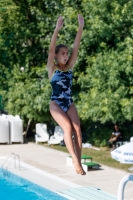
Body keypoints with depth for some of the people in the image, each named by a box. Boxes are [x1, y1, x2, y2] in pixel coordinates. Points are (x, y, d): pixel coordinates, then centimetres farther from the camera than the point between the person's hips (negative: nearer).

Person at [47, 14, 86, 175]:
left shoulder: (69, 67, 7)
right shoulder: (52, 68, -3)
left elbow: (76, 47, -1)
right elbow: (51, 49, -18)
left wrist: (81, 27, -10)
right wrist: (57, 29, -28)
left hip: (69, 103, 4)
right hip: (56, 104, -4)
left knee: (77, 129, -13)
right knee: (68, 127, -22)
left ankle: (79, 161, -11)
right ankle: (74, 159, -18)